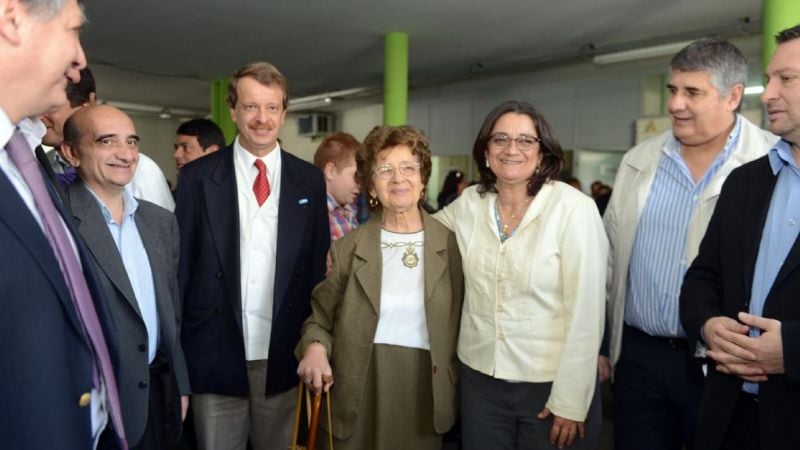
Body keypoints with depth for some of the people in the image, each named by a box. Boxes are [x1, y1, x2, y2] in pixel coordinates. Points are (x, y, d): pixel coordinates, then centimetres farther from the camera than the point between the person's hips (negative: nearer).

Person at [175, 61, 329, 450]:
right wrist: (174, 354, -2)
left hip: (285, 359, 2)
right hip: (216, 358, -1)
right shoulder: (197, 178, -2)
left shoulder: (310, 181, 3)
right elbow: (180, 265, 0)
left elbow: (319, 266, 5)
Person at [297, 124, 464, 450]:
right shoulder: (348, 247, -3)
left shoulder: (449, 243, -1)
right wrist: (315, 347, -16)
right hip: (361, 391, 0)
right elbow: (320, 317, 4)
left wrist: (453, 387, 4)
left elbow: (458, 322, 7)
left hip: (425, 389, 1)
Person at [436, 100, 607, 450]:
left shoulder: (574, 208, -13)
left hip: (552, 383, -3)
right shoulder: (469, 204, -1)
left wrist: (571, 401, -13)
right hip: (480, 378, 4)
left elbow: (585, 312, -14)